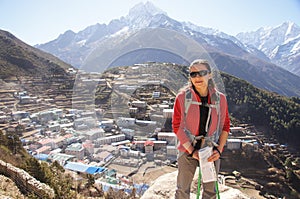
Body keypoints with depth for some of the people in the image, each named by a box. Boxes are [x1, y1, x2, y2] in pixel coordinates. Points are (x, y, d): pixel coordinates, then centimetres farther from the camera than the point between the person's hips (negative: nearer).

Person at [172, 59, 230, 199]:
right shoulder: (182, 97, -11)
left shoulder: (220, 98, -4)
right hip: (187, 151, -2)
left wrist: (219, 149, -7)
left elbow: (225, 126, 4)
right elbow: (177, 126, -10)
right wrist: (191, 150, -13)